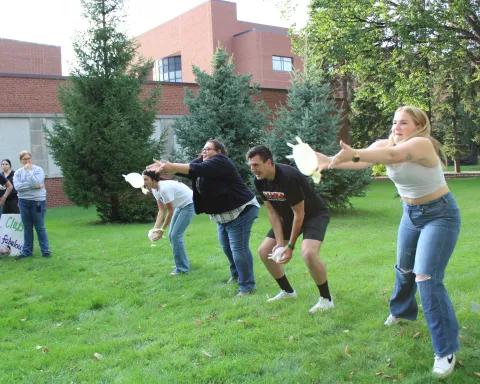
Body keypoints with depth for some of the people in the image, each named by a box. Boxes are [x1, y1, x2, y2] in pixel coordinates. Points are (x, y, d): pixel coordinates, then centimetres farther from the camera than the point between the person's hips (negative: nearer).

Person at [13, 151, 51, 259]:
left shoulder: (38, 169, -3)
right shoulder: (18, 172, 6)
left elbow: (36, 183, -19)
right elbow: (17, 186, -10)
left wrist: (28, 170, -14)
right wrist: (34, 186, -16)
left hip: (38, 201, -3)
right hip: (23, 202, 3)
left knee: (40, 227, 0)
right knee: (27, 228, 9)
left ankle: (45, 251, 6)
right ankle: (27, 251, 15)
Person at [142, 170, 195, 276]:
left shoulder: (164, 189, -31)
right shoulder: (154, 190, -3)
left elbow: (170, 212, -24)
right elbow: (162, 211, -4)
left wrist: (162, 230, -19)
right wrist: (155, 228, -14)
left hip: (189, 204, -9)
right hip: (180, 206, 9)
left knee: (176, 235, -13)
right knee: (171, 235, 8)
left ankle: (182, 268, -4)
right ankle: (184, 263, 21)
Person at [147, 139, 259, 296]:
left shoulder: (220, 161, -18)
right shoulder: (203, 161, 10)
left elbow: (198, 169, -34)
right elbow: (189, 168, -6)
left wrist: (172, 167, -39)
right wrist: (165, 167, -22)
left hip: (240, 211, -10)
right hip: (224, 214, 10)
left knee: (239, 249, -9)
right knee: (226, 247, 20)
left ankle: (247, 286, -1)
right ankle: (236, 274, 39)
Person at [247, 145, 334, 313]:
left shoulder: (288, 177, -33)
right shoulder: (259, 181, -11)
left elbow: (299, 214, -26)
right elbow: (272, 211, -5)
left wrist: (290, 246, -20)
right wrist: (280, 242, -12)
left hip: (314, 215, -8)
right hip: (288, 216, 8)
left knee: (308, 253, -31)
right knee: (264, 251, 3)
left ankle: (326, 299, -9)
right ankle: (287, 291, 22)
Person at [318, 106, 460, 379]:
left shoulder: (422, 144, -29)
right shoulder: (385, 144, -9)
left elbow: (394, 155, -49)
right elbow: (359, 161, -26)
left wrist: (355, 154, -65)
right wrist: (329, 161, -46)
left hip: (440, 215, -7)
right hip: (412, 213, 7)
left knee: (427, 278, -16)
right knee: (404, 269, 22)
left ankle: (447, 350, -4)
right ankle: (402, 311, 52)